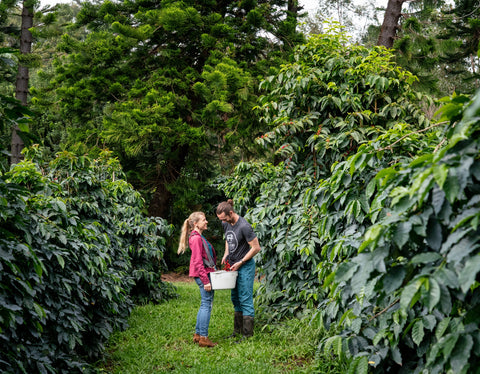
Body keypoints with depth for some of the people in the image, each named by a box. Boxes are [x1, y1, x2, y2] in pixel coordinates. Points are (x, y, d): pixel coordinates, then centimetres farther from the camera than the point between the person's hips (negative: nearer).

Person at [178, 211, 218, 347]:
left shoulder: (199, 237, 16)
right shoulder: (196, 238, -16)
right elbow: (198, 262, -20)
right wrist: (206, 281, -20)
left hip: (205, 273, 10)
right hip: (203, 274, -10)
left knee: (205, 304, 15)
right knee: (207, 304, -6)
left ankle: (197, 334, 21)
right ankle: (203, 338, -3)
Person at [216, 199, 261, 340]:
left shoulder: (244, 226, -22)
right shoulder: (226, 224, 3)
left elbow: (256, 248, -19)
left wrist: (240, 263, -16)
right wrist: (226, 255, 6)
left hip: (245, 266, -9)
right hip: (233, 266, 9)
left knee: (245, 300, -6)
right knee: (235, 299, 15)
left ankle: (247, 334, -1)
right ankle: (237, 330, 25)